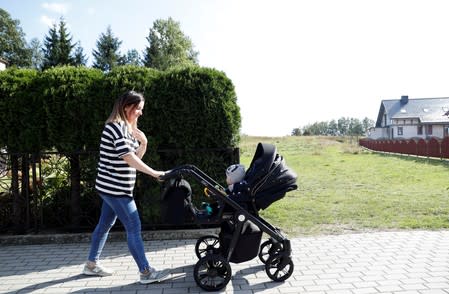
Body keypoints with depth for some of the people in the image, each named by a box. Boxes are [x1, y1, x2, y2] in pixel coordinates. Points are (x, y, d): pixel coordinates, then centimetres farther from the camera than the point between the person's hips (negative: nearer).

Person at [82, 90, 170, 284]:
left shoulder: (128, 128, 13)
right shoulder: (116, 126, -17)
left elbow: (135, 157, 14)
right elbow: (128, 158, -25)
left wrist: (143, 143, -4)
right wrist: (154, 173, -26)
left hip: (113, 188, 10)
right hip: (115, 188, -10)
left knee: (105, 225, 18)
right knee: (134, 228, -7)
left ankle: (91, 264, 33)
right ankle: (146, 272, 1)